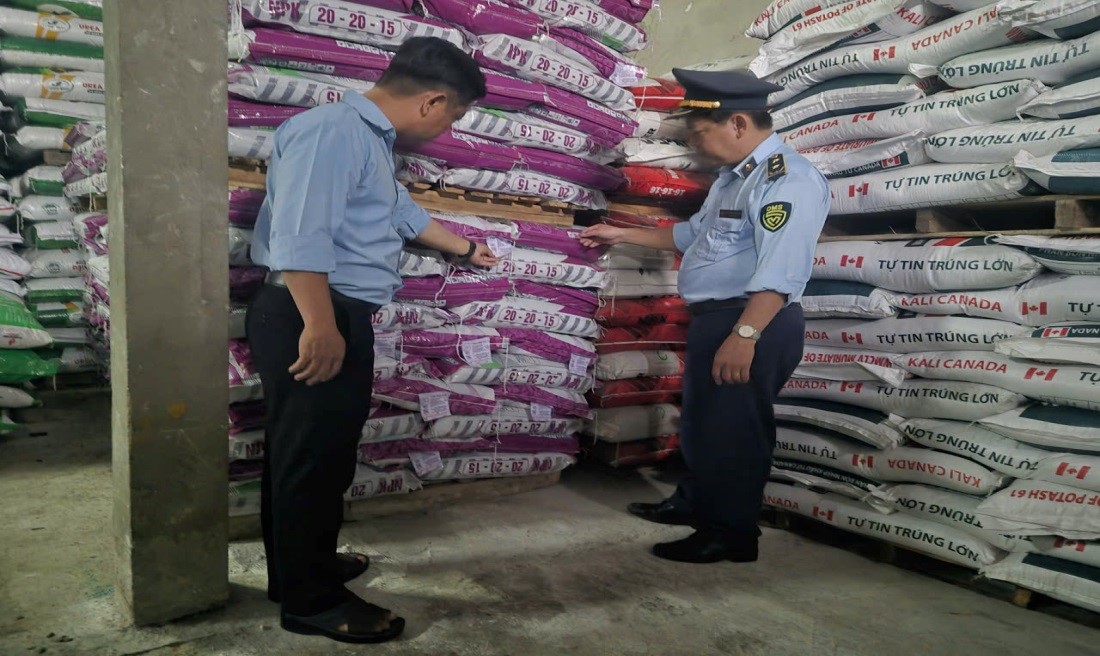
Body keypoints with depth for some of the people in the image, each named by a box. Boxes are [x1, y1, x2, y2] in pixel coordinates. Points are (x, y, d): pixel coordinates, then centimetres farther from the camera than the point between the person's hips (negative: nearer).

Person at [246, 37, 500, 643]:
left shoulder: (371, 139, 19)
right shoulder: (333, 131, -17)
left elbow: (403, 213, 33)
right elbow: (300, 236, -27)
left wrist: (466, 249, 45)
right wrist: (319, 325, -30)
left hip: (341, 318, 11)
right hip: (311, 321, -11)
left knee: (312, 453, 20)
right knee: (313, 456, 0)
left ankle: (299, 568, 36)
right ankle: (310, 600, 16)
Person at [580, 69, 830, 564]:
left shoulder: (786, 179, -17)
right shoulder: (734, 176, 17)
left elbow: (780, 271, -27)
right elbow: (694, 235, 27)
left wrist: (744, 335, -33)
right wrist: (622, 235, 28)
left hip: (754, 325, -10)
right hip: (714, 318, 10)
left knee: (733, 429, 2)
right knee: (702, 419, 22)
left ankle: (731, 533, 18)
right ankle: (695, 502, 41)